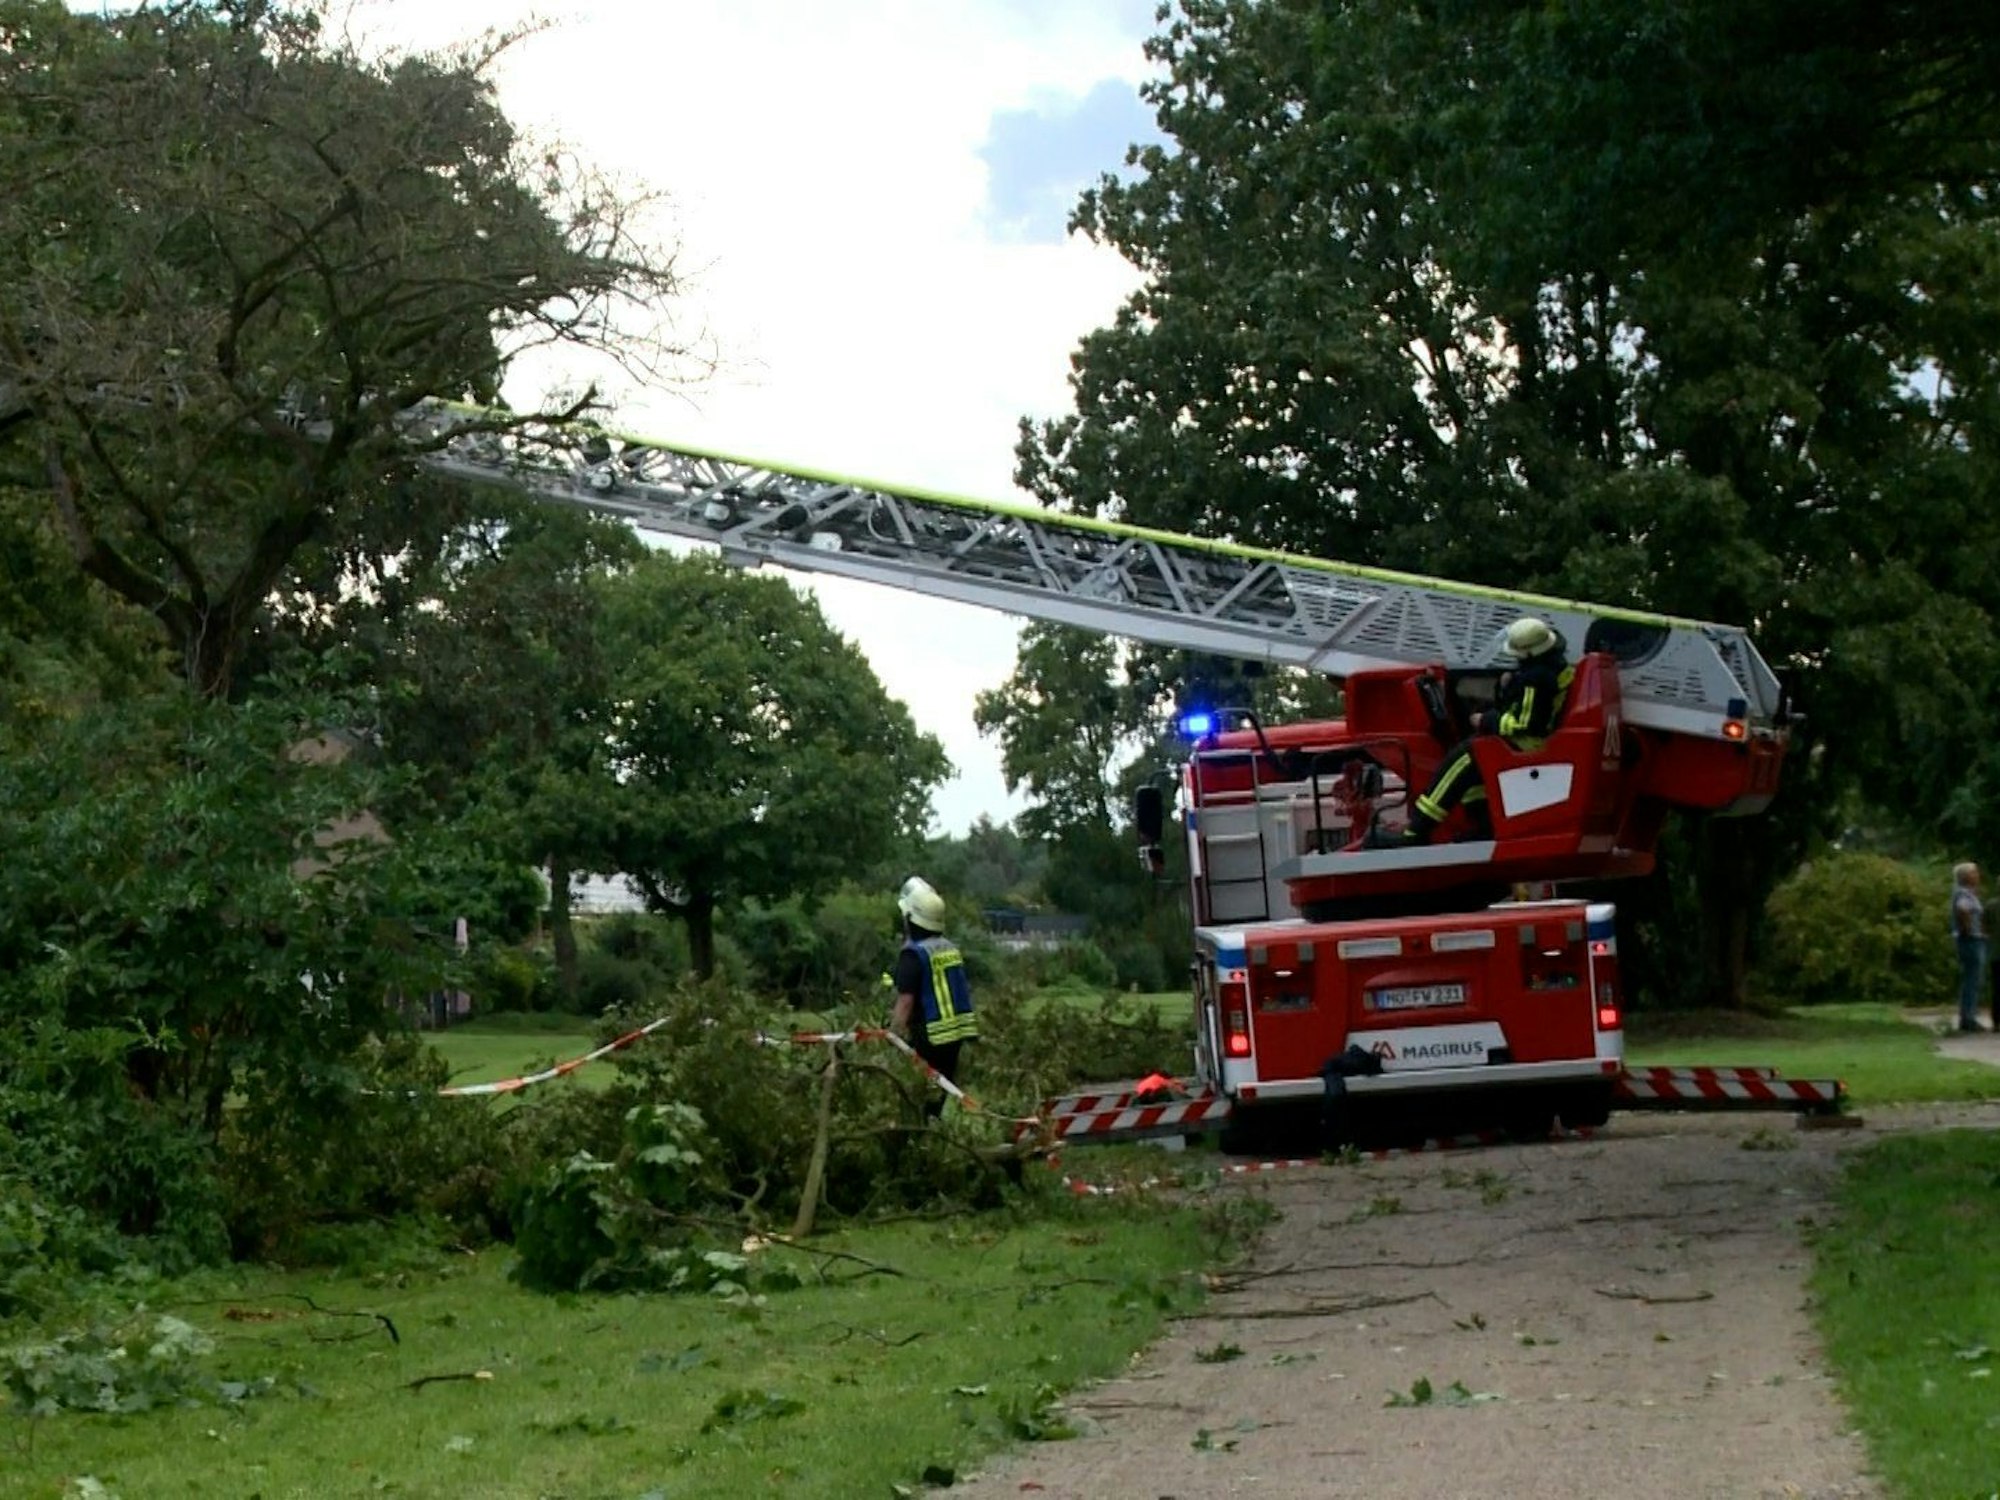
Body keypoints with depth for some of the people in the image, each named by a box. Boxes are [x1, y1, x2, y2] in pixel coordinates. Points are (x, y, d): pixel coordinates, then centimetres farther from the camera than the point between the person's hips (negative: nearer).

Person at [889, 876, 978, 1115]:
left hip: (930, 1037, -8)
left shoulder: (914, 954, -15)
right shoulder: (951, 949, 11)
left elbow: (906, 999, -21)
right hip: (958, 1032, 8)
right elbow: (966, 989, 18)